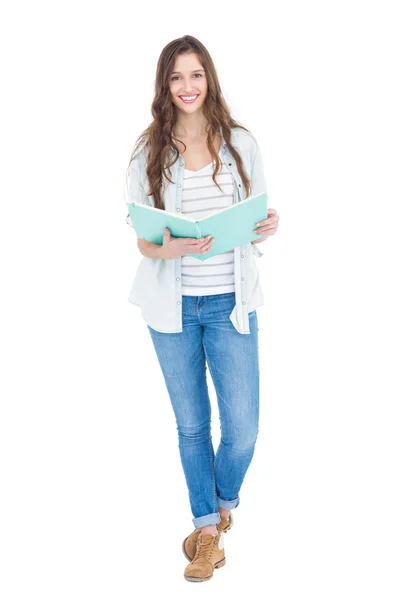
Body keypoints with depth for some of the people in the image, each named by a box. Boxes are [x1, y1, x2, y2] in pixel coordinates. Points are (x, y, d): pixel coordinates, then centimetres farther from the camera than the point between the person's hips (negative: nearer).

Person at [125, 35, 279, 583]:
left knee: (243, 429, 1)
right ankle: (209, 527, 32)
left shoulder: (242, 144, 2)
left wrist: (267, 229, -15)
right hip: (173, 306, 0)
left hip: (229, 304, 0)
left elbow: (258, 222, 8)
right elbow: (143, 240, -1)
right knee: (191, 425, 12)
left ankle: (224, 499, 36)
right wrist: (169, 249, -22)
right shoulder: (149, 154, -1)